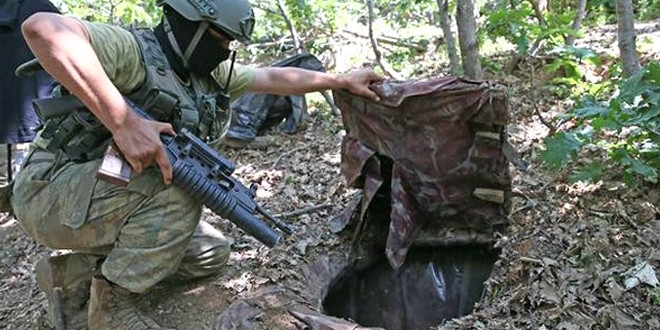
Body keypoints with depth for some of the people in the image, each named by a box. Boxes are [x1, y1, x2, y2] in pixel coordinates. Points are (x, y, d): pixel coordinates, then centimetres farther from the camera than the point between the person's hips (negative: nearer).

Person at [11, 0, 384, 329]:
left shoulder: (209, 73, 5)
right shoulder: (131, 49, -20)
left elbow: (274, 78, 14)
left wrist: (342, 80, 14)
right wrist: (123, 120, -45)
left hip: (124, 200, 9)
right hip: (50, 193, -9)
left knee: (212, 252, 6)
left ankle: (73, 273, 9)